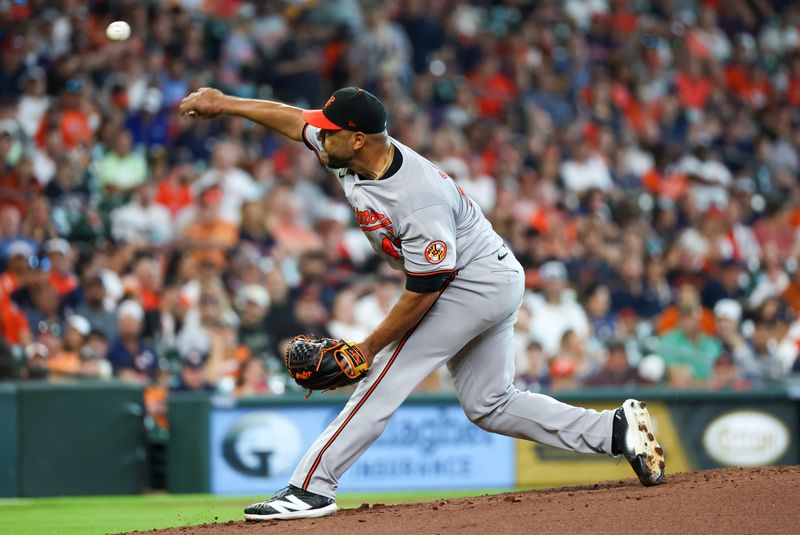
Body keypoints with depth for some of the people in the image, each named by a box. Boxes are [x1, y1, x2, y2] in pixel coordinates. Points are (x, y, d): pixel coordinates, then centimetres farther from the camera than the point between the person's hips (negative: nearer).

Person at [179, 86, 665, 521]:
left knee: (386, 379, -13)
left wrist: (369, 347, -19)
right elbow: (294, 119, 8)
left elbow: (423, 292, -27)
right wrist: (225, 103, 10)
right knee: (491, 406, 12)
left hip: (474, 284, -10)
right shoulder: (352, 156, -8)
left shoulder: (420, 200, -33)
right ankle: (617, 430, 9)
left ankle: (311, 488, -15)